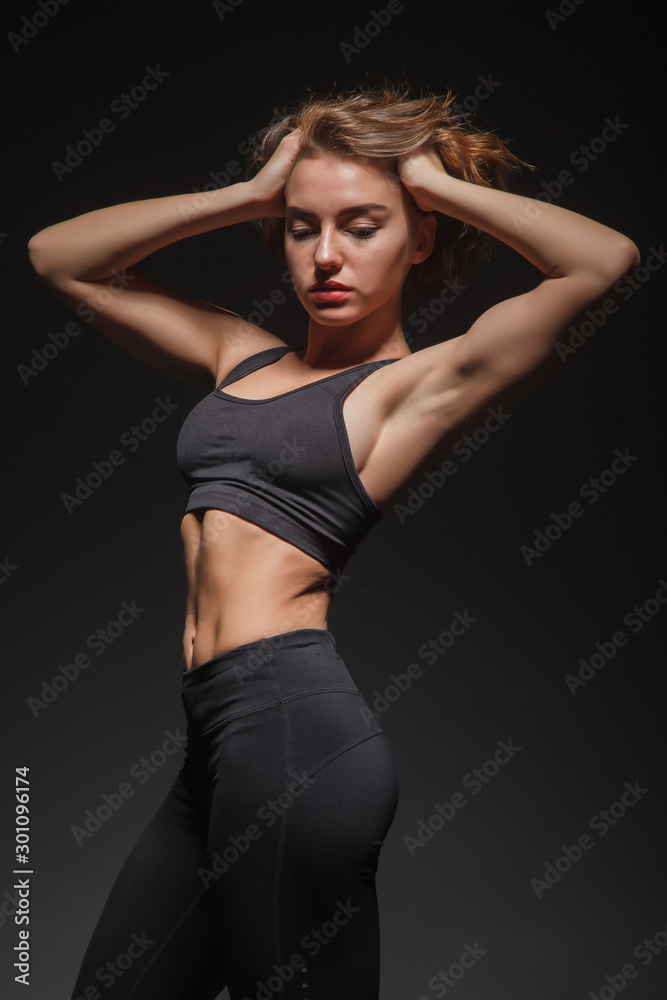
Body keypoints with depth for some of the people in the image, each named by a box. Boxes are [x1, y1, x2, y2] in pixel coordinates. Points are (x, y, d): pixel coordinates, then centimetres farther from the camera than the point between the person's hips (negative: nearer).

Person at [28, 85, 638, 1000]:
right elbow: (59, 257, 20)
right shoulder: (244, 357, 18)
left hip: (291, 725, -7)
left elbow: (608, 261, -13)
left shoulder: (420, 383, 1)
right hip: (218, 743, 7)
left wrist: (438, 185, 0)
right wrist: (248, 195, 12)